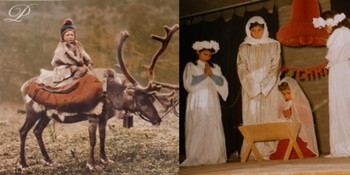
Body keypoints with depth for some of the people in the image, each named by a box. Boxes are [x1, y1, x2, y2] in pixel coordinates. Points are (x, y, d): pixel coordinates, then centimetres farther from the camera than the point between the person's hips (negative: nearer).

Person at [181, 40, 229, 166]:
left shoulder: (215, 68, 17)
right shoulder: (191, 66, 7)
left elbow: (222, 83, 6)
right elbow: (189, 83, -7)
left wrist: (211, 74, -6)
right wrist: (204, 74, -6)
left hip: (212, 103, 4)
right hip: (197, 103, -3)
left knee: (213, 129, -3)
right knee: (197, 130, -9)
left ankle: (213, 157, 0)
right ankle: (196, 158, -9)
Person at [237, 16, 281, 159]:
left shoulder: (273, 45, 8)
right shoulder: (244, 47, 9)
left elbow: (275, 67, 0)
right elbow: (241, 69, 1)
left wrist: (263, 85, -11)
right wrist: (253, 86, -11)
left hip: (269, 89, 0)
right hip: (250, 89, 0)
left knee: (269, 119, -5)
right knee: (251, 121, -5)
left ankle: (268, 152, -6)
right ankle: (251, 153, -8)